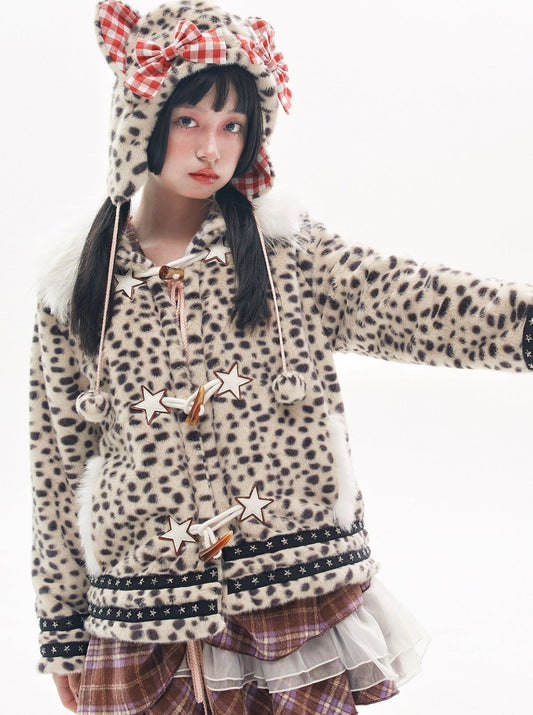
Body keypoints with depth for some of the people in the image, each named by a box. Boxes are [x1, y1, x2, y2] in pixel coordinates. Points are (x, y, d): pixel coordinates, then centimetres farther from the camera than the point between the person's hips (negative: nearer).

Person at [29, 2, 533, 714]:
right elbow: (58, 468, 6)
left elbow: (411, 304, -15)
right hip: (146, 619, 0)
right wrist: (65, 637, 8)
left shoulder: (287, 248, 1)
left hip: (302, 596, 0)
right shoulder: (75, 288, 1)